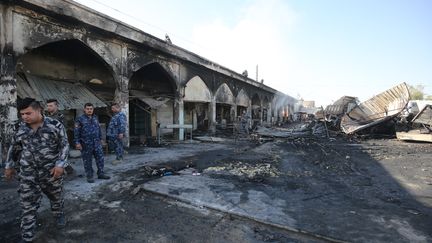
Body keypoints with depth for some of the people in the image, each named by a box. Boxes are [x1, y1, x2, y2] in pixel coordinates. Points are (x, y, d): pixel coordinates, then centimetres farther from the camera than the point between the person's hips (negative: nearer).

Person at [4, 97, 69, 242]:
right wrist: (9, 166, 16)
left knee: (56, 196, 18)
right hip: (27, 174, 3)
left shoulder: (55, 125, -11)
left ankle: (59, 215, 47)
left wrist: (60, 164, -18)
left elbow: (64, 145, -10)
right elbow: (13, 147, 15)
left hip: (51, 171, -2)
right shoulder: (21, 128, 1)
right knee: (28, 206, 5)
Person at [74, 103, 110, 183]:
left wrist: (100, 139, 19)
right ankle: (89, 176, 17)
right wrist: (77, 142, -12)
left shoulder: (95, 118, 11)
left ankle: (101, 174, 18)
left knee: (100, 158, 6)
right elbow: (76, 131, -7)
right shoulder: (80, 119, -5)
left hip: (97, 143, 5)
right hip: (86, 144, -5)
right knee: (87, 161, 6)